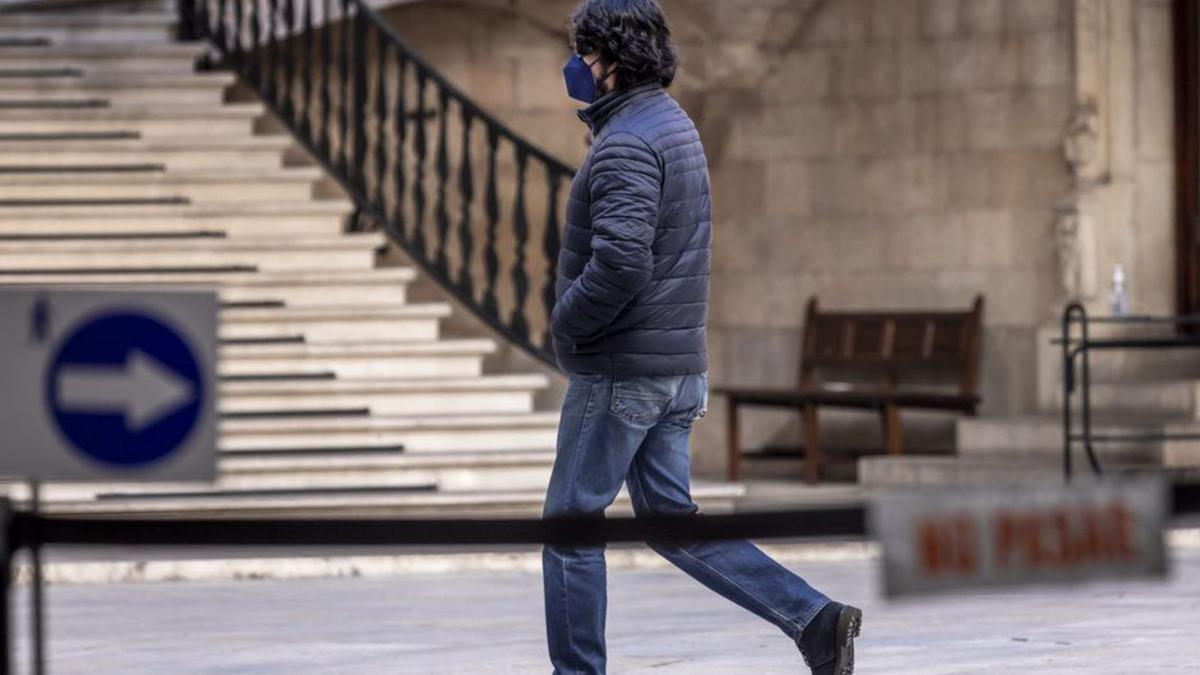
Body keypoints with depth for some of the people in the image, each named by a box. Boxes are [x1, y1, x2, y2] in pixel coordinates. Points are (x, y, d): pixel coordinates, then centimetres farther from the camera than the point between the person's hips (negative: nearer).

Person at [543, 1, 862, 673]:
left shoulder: (626, 145, -18)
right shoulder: (674, 125, 14)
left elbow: (618, 265, -28)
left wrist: (565, 324, -13)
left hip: (621, 370, -9)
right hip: (680, 365, 9)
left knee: (572, 523, 3)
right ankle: (813, 615, 1)